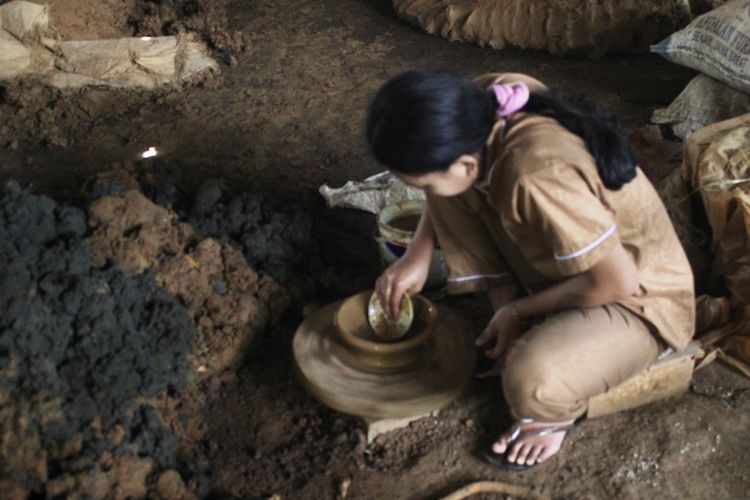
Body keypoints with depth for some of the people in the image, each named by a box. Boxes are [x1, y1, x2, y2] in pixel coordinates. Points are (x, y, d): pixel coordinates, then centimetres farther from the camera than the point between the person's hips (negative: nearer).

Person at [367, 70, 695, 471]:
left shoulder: (537, 178, -39)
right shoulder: (482, 101, -18)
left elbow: (617, 281, -28)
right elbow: (445, 178, 6)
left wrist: (517, 310, -14)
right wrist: (418, 254, -5)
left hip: (636, 298, -7)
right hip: (566, 253, 7)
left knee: (531, 382, -35)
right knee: (446, 194, -4)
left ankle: (556, 413, 4)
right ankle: (518, 339, 5)